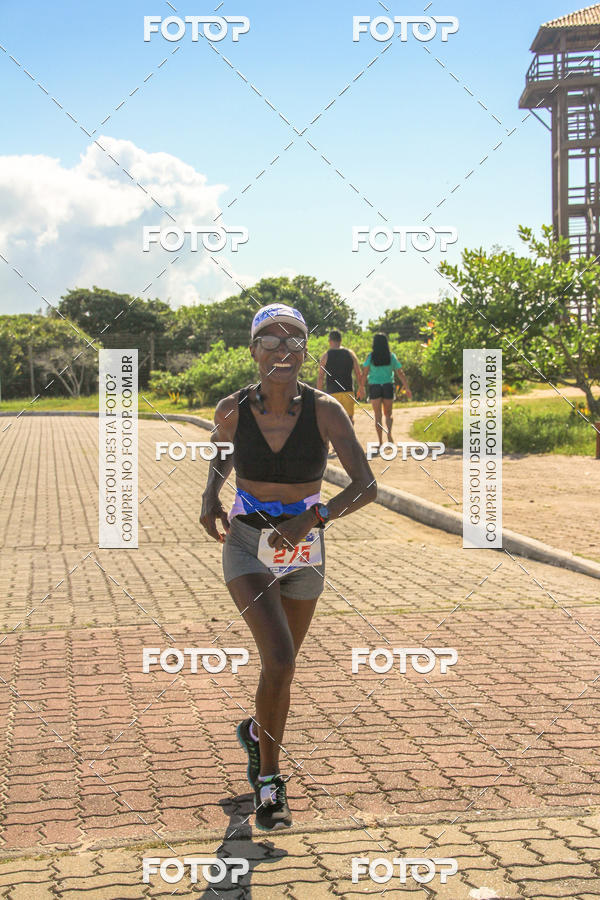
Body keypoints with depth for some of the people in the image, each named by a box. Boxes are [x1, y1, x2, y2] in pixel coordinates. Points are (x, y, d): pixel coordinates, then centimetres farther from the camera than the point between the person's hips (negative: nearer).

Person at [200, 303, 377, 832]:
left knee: (281, 664, 18)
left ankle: (257, 735, 51)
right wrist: (211, 496, -7)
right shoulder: (232, 410, -12)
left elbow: (367, 486, -17)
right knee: (280, 659, -20)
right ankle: (270, 778, 1)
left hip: (304, 552, 2)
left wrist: (315, 517, -32)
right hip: (248, 546, -1)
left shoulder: (325, 411, -16)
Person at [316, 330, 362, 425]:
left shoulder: (325, 356, 0)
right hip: (348, 391, 1)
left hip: (332, 392, -1)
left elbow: (320, 377, -3)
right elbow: (358, 374, 5)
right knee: (349, 417, 4)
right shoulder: (350, 354, 5)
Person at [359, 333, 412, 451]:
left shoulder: (370, 357, -4)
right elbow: (400, 373, 0)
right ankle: (389, 432, -14)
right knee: (388, 414, 15)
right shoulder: (392, 356, 1)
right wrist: (407, 388, 4)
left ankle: (380, 442, 1)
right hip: (388, 386, 1)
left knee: (377, 415, 5)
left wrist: (361, 388, 0)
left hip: (374, 387, -1)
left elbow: (364, 374, -9)